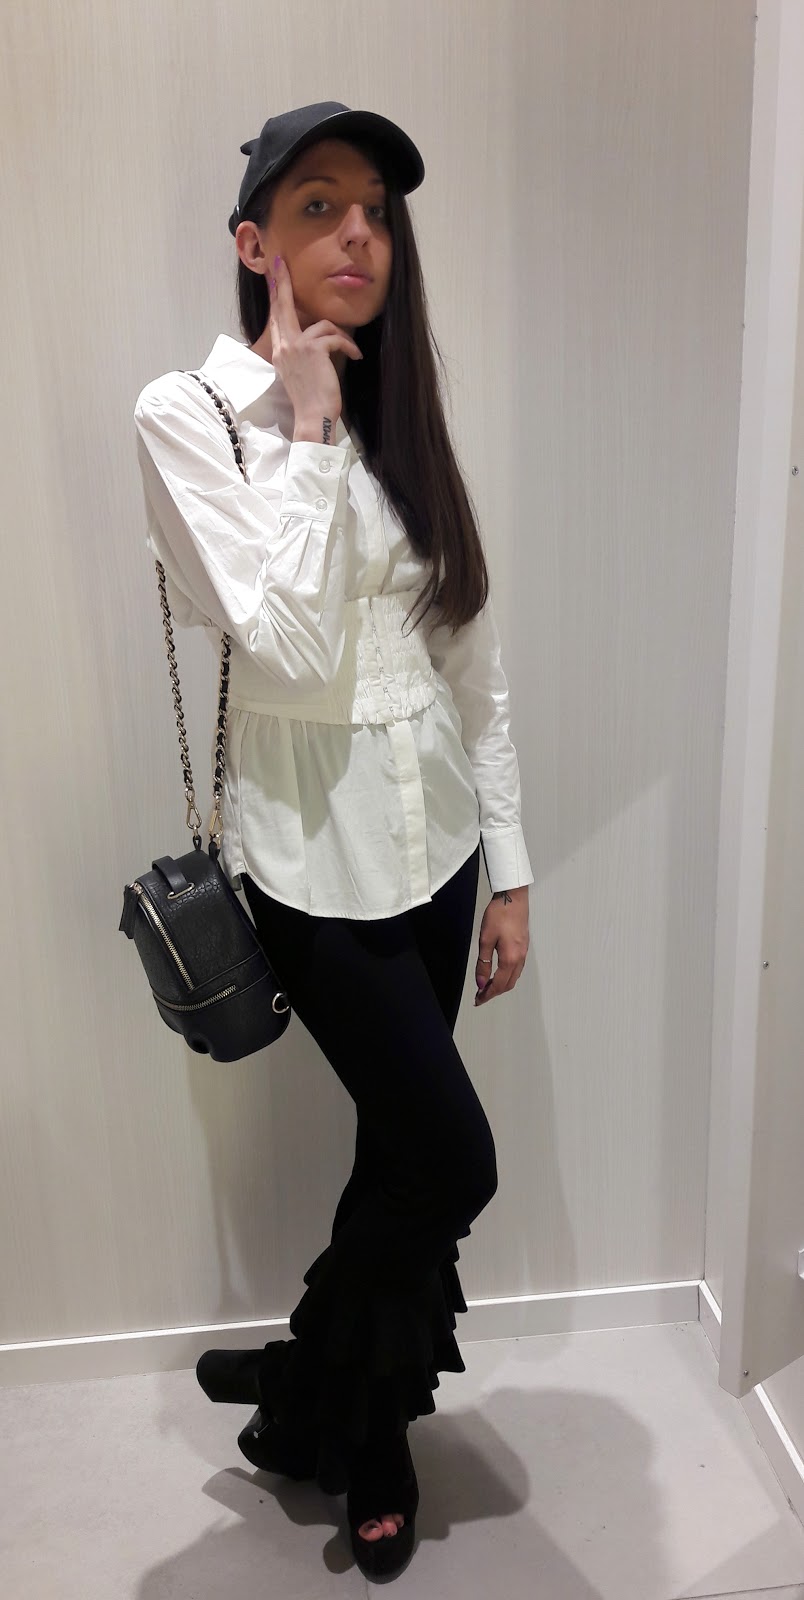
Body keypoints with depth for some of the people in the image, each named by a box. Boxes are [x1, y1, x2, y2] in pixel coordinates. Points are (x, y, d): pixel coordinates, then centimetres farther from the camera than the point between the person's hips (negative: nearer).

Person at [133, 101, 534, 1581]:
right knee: (452, 1160, 1)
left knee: (400, 1150, 15)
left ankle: (364, 1431, 42)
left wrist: (509, 864, 7)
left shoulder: (401, 414, 8)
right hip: (317, 855, -5)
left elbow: (473, 660, 7)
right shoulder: (188, 414, -9)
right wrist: (306, 428, -16)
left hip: (436, 840, 6)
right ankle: (314, 1398, 33)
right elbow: (290, 647, -22)